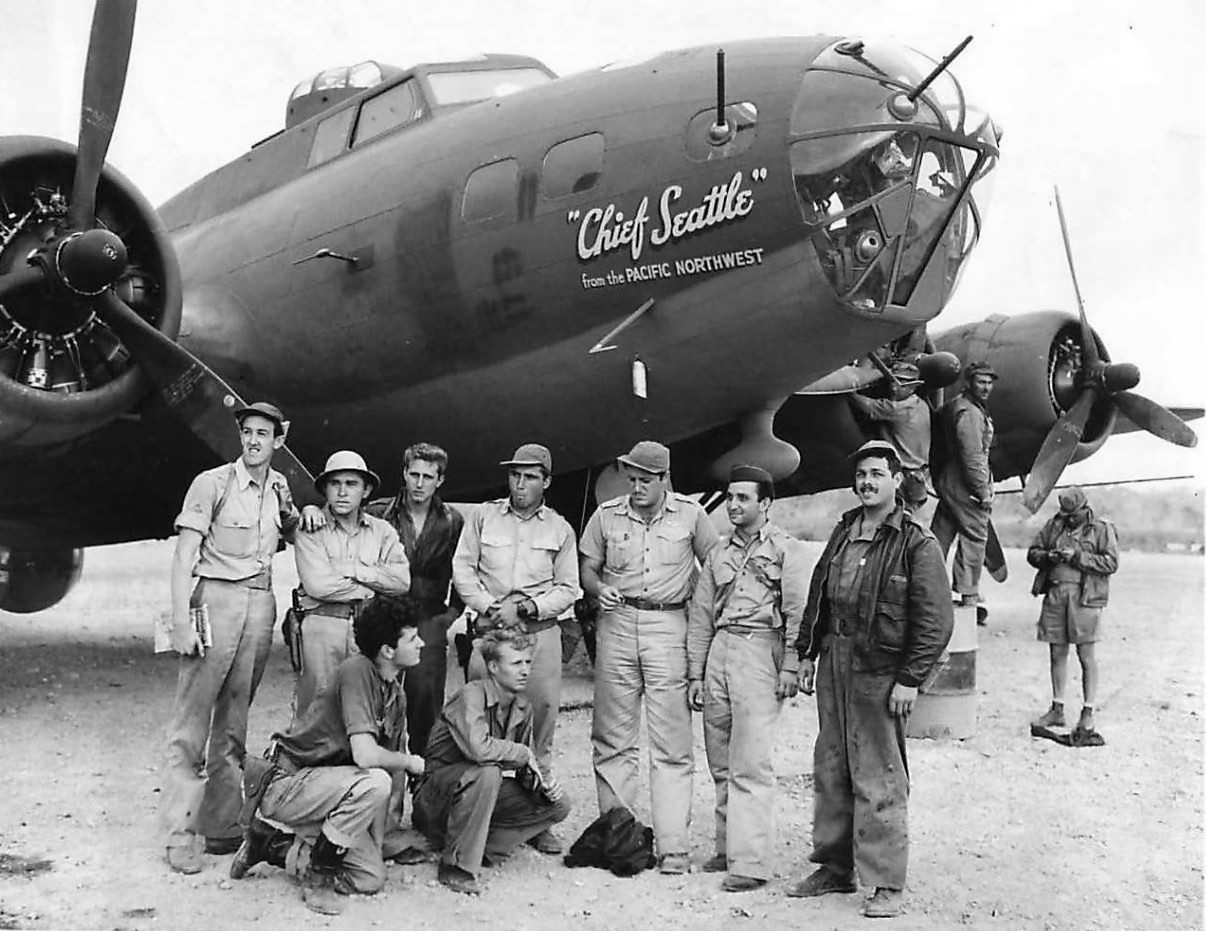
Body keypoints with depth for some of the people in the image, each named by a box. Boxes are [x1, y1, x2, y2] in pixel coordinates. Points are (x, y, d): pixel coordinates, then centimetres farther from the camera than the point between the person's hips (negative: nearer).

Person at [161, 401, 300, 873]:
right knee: (193, 717, -6)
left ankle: (222, 825, 15)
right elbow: (183, 556, -7)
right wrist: (181, 621, -16)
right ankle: (180, 834, -2)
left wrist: (305, 515, 10)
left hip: (260, 604, 5)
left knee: (235, 719, 8)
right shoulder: (212, 483, -3)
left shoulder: (278, 486, 13)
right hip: (216, 599, -5)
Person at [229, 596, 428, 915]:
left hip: (327, 787, 8)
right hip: (287, 785, -8)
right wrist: (411, 762, -11)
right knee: (374, 782, -31)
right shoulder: (356, 671, -21)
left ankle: (273, 843, 14)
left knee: (372, 878, -2)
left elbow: (394, 767, 6)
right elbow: (365, 755, -30)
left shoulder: (396, 695, 7)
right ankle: (319, 875, -11)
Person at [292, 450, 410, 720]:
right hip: (322, 625, -2)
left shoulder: (383, 531, 13)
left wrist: (352, 569, -6)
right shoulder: (311, 530, 4)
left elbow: (402, 581, -1)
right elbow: (317, 585, -9)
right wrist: (375, 589, -2)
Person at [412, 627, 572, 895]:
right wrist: (523, 753, -23)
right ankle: (457, 866, -25)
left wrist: (542, 781, -13)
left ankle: (479, 847, -3)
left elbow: (527, 769, 10)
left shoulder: (523, 707, 3)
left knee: (557, 806, -4)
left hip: (483, 794, 7)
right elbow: (478, 748, -39)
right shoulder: (471, 695, -20)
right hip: (437, 798, -7)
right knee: (487, 772, -37)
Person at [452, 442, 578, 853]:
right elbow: (462, 568, 6)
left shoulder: (560, 529, 10)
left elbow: (567, 588, 8)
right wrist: (492, 607, -7)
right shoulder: (483, 516, 9)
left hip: (541, 631, 0)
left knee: (540, 721, 0)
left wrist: (525, 607, -7)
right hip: (490, 629, 0)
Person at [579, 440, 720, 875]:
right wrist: (599, 590, -6)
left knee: (671, 744, -4)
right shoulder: (607, 515, 8)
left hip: (669, 626, -2)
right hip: (617, 625, 2)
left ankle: (673, 846, -2)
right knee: (613, 738, 5)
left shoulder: (690, 514, 5)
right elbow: (588, 570, 14)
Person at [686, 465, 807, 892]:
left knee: (750, 764, -10)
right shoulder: (719, 554, 17)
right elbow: (700, 616, 17)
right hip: (718, 651, 6)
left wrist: (790, 667, -12)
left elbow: (796, 612, -4)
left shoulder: (784, 548, 2)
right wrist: (695, 673, 12)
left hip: (759, 652, -6)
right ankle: (727, 847, 18)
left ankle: (750, 862, -8)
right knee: (721, 762, 8)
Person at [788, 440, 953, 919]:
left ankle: (888, 883, 8)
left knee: (878, 780, -2)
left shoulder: (917, 543, -9)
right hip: (834, 665, 7)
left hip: (879, 673, -7)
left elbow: (935, 620, -12)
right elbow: (818, 595, 20)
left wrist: (910, 679, -15)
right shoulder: (843, 531, 13)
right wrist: (807, 652, 15)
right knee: (830, 771, 13)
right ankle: (834, 867, 26)